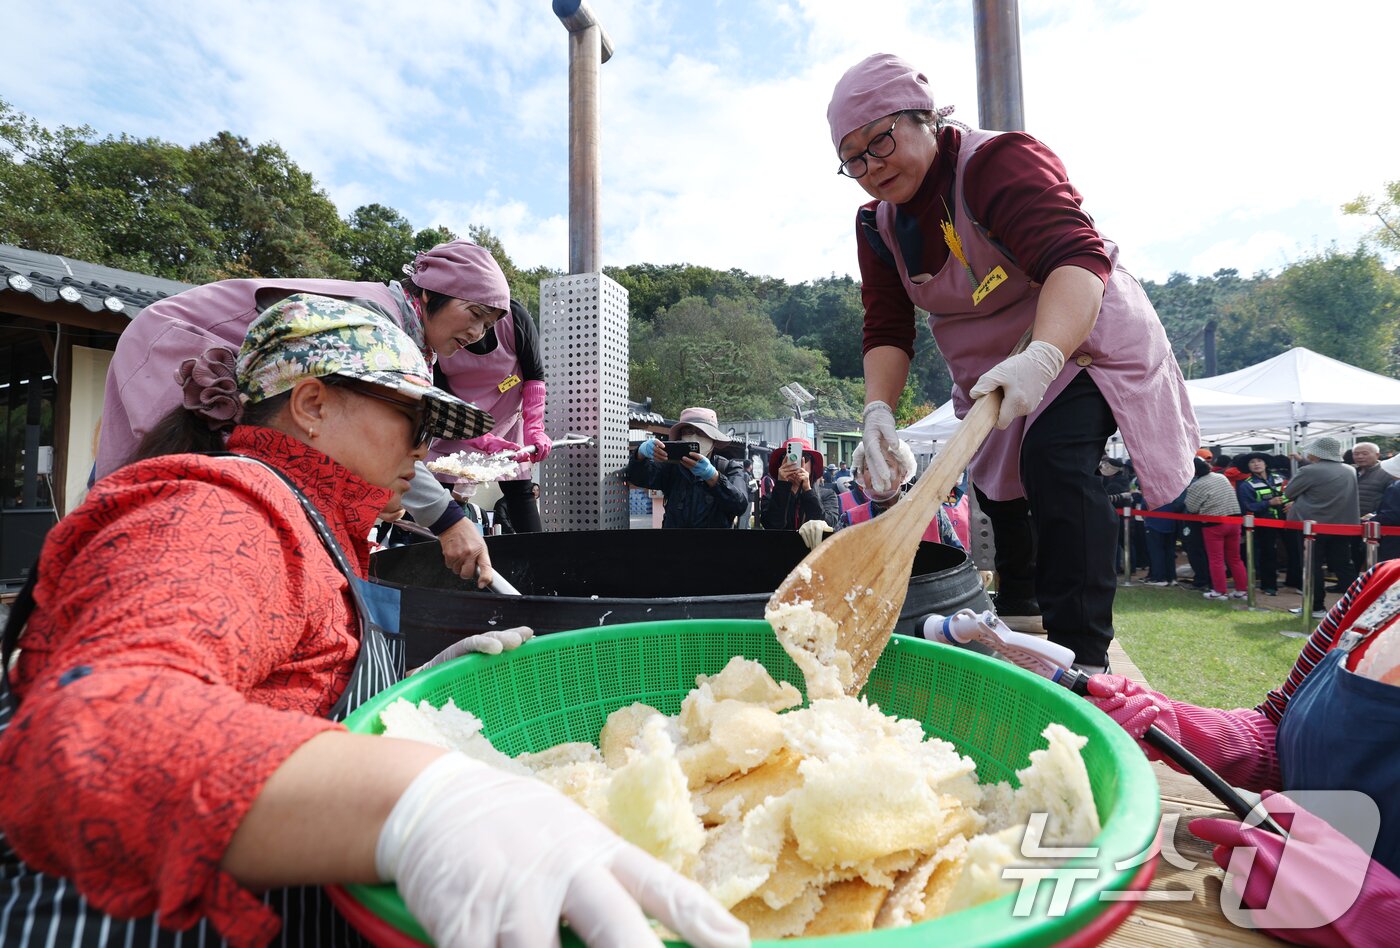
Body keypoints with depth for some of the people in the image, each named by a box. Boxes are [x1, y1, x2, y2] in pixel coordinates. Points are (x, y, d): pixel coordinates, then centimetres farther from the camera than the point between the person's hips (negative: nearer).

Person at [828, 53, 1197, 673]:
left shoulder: (1000, 162, -26)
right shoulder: (877, 225, -5)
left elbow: (1079, 259, -41)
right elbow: (887, 329, -11)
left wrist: (1040, 359, -59)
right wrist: (879, 410, -29)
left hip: (1080, 337, -7)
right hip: (995, 366, 8)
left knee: (1055, 459, -31)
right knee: (997, 481, 17)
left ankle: (1081, 654, -24)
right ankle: (1016, 629, 41)